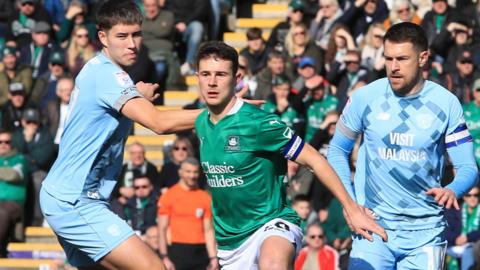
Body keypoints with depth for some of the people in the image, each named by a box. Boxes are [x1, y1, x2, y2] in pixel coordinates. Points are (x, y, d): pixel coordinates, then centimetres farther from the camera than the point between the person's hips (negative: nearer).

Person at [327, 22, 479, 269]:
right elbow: (337, 150, 10)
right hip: (374, 221, 0)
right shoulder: (365, 98, -3)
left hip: (425, 230, 0)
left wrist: (452, 190, -24)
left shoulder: (446, 103, -4)